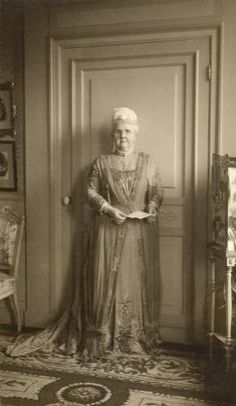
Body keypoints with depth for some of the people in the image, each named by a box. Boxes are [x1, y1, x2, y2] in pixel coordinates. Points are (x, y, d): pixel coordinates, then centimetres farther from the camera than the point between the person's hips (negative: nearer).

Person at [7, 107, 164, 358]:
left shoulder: (147, 162, 7)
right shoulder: (102, 163, 5)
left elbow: (157, 191, 8)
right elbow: (91, 192, 3)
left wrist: (152, 207, -12)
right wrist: (109, 209, -12)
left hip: (141, 232, 1)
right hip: (109, 230, -1)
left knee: (140, 282, 4)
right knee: (105, 281, 0)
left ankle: (140, 337, 15)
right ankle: (101, 337, 10)